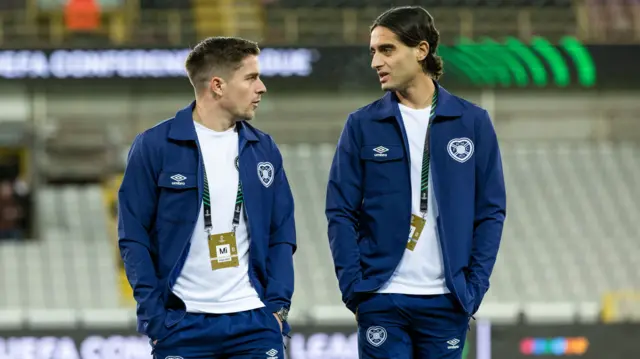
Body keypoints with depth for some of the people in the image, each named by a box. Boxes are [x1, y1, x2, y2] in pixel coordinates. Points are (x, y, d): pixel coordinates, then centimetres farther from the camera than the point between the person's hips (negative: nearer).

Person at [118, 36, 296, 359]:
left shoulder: (264, 149, 10)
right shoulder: (154, 147, -2)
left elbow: (282, 235, 12)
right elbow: (134, 238, -2)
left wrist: (278, 305, -1)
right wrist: (154, 315, -10)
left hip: (255, 321, 3)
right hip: (181, 326, -3)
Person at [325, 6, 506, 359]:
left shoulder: (472, 123, 3)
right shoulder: (362, 125, 3)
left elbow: (491, 211, 5)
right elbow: (341, 211, 2)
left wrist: (475, 287, -4)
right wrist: (354, 286, -8)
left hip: (446, 302, 0)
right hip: (381, 301, 0)